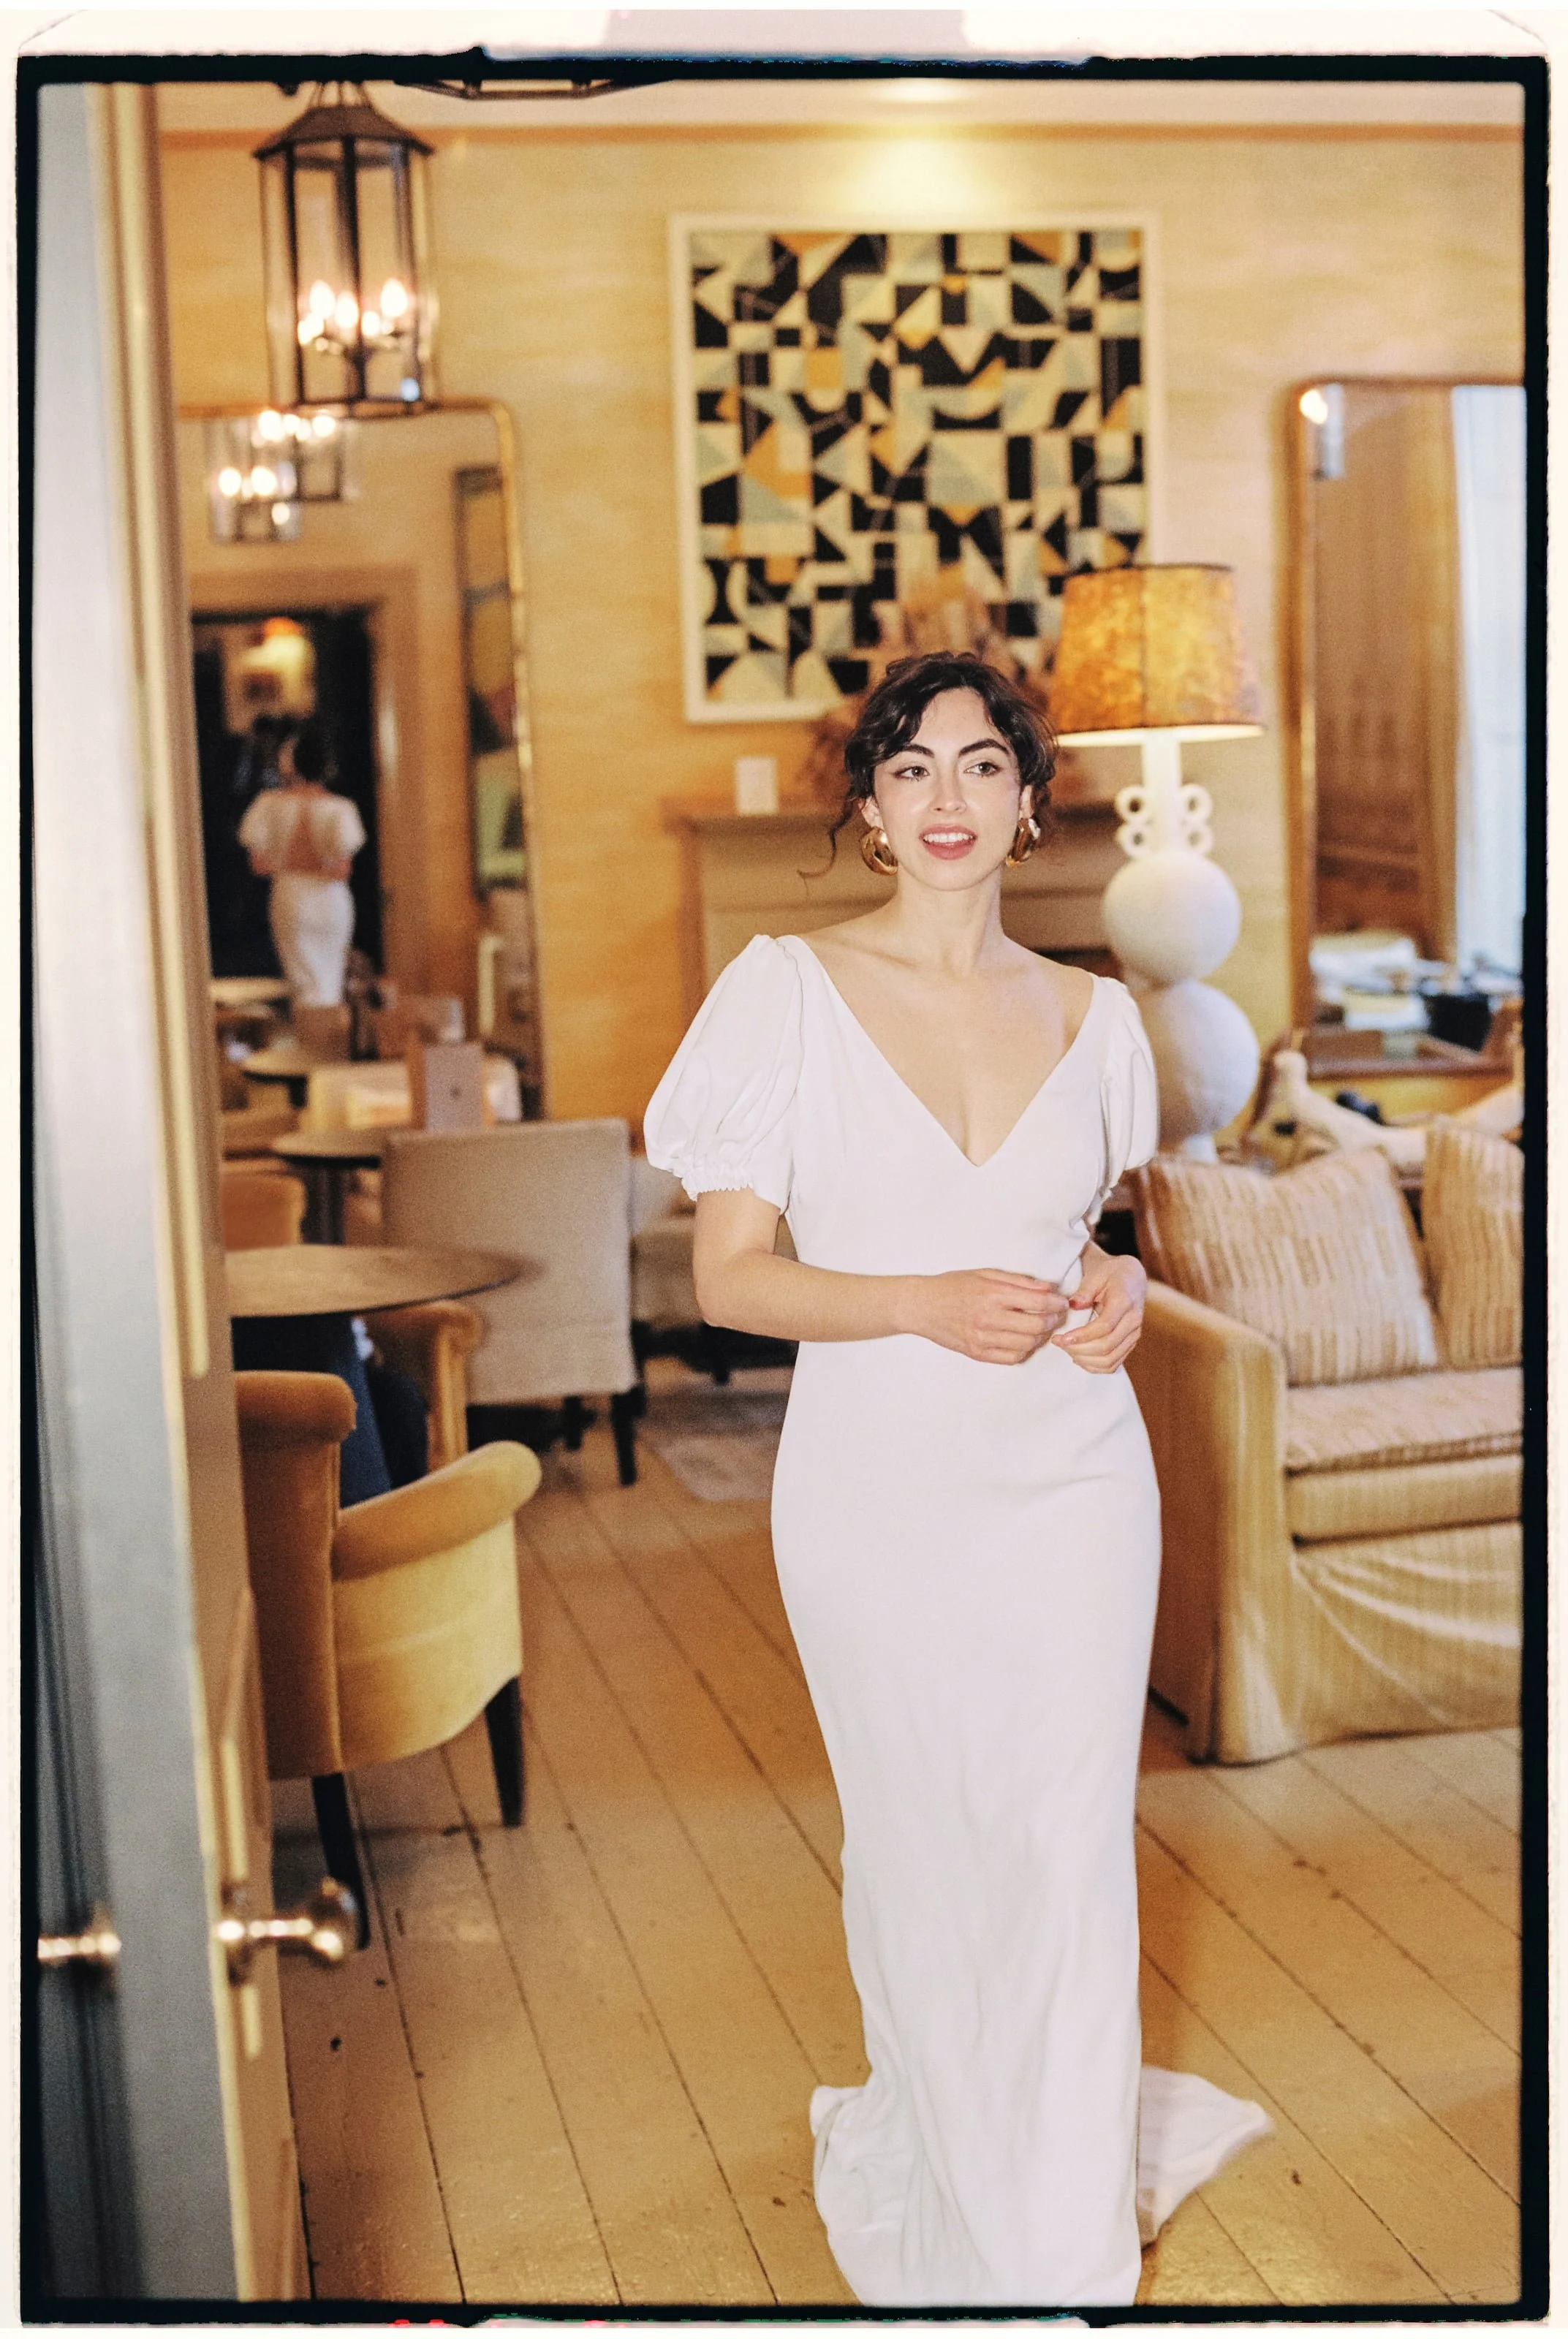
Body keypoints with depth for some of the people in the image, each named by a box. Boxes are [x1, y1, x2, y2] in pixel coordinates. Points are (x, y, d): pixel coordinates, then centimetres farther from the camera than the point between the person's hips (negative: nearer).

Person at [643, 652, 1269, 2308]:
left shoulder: (1090, 1016, 6)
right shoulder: (788, 990, -4)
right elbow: (729, 1277, -6)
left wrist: (1116, 1288, -3)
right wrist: (926, 1304, -20)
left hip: (1073, 1483, 2)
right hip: (880, 1488, -2)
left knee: (1072, 1856, 5)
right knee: (919, 1851, 11)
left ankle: (1067, 2246, 27)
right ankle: (936, 2185, 38)